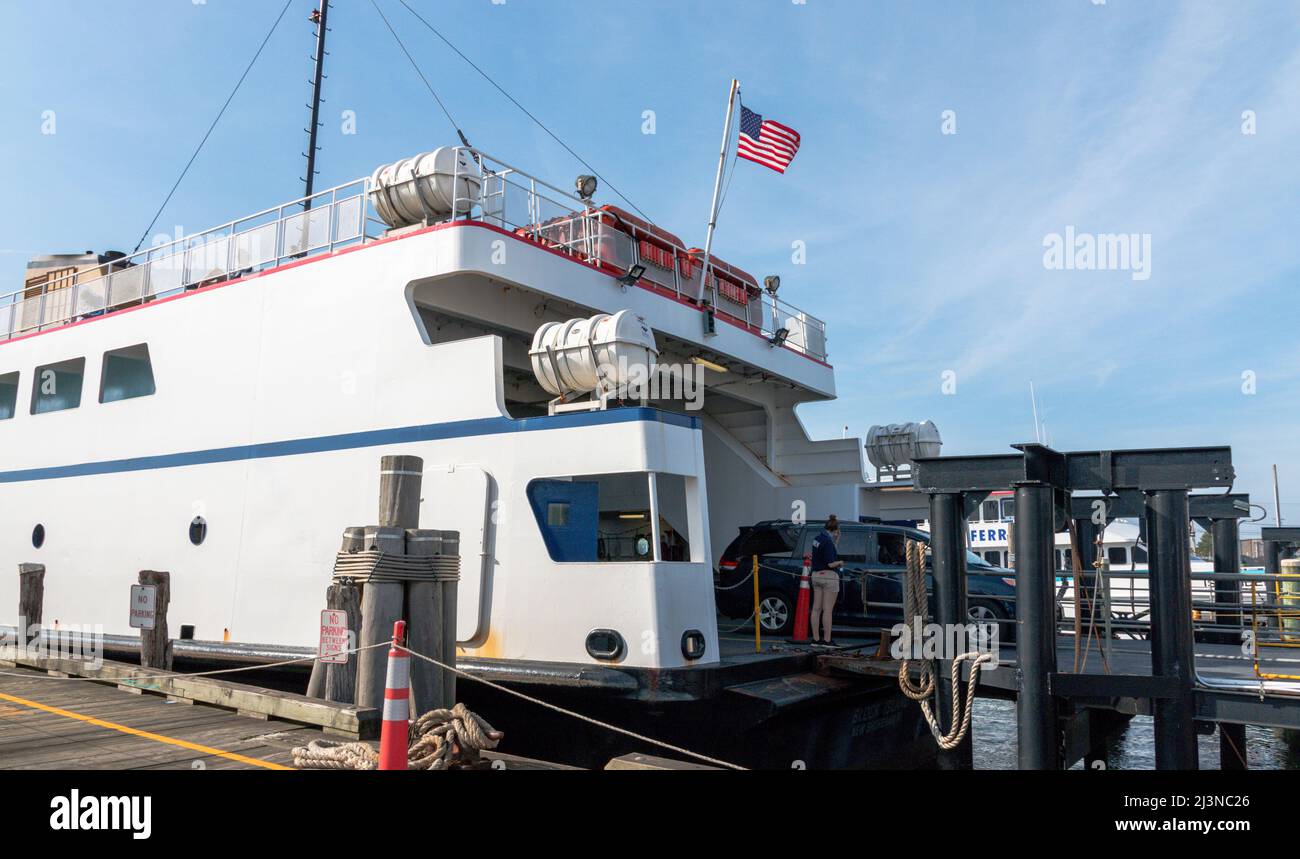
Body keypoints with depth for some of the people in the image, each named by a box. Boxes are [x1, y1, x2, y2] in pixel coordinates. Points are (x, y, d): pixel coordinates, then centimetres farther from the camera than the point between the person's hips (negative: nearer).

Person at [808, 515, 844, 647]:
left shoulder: (817, 538, 8)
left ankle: (816, 638, 13)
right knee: (827, 610, -4)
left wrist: (836, 538, 14)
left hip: (816, 575, 9)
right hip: (829, 576, -9)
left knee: (816, 609, 9)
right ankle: (827, 640, -1)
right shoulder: (827, 541, -18)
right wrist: (840, 562, -1)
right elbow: (830, 564, -20)